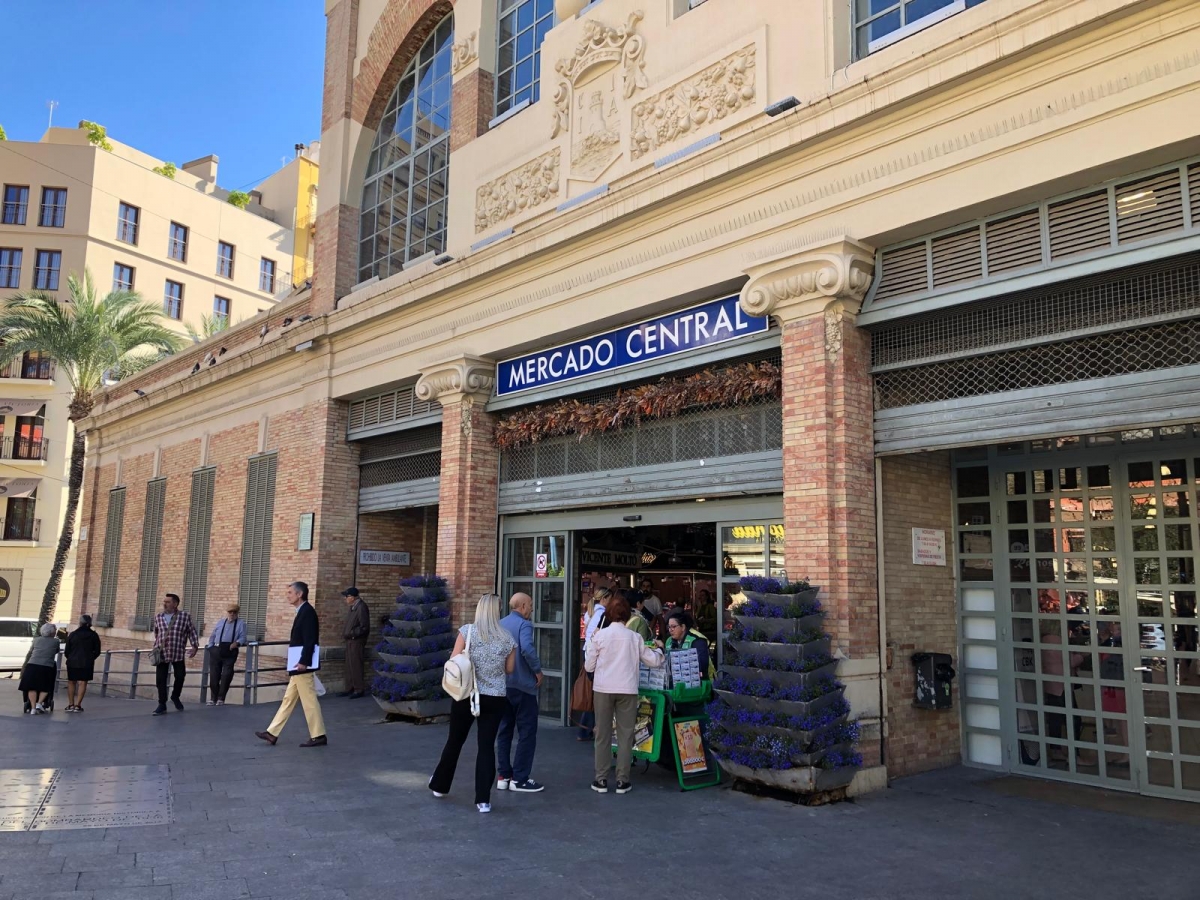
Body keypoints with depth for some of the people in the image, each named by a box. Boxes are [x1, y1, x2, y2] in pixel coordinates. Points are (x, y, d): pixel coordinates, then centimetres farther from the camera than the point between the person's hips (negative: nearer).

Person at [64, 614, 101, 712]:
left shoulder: (72, 635, -2)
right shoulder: (93, 635, -1)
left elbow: (67, 651, 2)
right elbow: (97, 651, 2)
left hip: (73, 662, 1)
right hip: (87, 663, 0)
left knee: (71, 682, 13)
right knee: (82, 683, 2)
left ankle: (71, 705, 11)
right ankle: (77, 705, -3)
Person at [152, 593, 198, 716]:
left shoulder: (184, 616, -4)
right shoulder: (158, 617, 6)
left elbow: (192, 632, 0)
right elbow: (156, 634, 19)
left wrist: (194, 646, -7)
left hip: (178, 654, -2)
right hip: (162, 654, 2)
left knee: (180, 676, 4)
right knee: (160, 679, -1)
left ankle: (175, 697, 30)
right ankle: (162, 705, 7)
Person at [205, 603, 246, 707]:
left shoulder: (240, 624, 6)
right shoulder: (220, 622, 20)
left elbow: (242, 637, -4)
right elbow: (212, 636, 23)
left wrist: (237, 643, -24)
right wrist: (210, 647, 11)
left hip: (230, 652, -3)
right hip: (216, 651, 4)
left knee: (226, 675, -6)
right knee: (214, 675, 5)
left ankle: (221, 698, 2)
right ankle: (213, 698, 16)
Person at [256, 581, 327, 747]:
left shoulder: (307, 612, -15)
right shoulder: (302, 612, 14)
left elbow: (310, 640, -22)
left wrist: (303, 662, -25)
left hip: (303, 667, -10)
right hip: (298, 667, 10)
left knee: (309, 700, -3)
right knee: (288, 700, 13)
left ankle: (318, 736, 4)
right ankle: (272, 733, 18)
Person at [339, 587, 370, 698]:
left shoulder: (361, 607, -18)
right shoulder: (351, 607, 9)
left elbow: (364, 627, -19)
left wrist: (352, 633, -18)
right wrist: (345, 633, 7)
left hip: (357, 641, -9)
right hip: (350, 640, 9)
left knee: (356, 666, -4)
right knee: (349, 666, 13)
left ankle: (359, 690, 3)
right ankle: (350, 689, 21)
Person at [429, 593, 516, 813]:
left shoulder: (467, 631, -7)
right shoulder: (507, 638, -1)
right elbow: (509, 669, 6)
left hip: (466, 694, 0)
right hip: (496, 697, 1)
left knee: (455, 741, 16)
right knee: (487, 745, 5)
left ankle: (440, 785, 34)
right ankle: (483, 799, 3)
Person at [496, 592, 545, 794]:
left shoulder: (499, 624, 9)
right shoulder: (524, 625, -13)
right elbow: (527, 649, -30)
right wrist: (538, 670, -17)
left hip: (501, 685, 8)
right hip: (522, 686, -7)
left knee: (504, 731, 14)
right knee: (527, 733, 1)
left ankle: (504, 776, 19)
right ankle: (519, 779, 3)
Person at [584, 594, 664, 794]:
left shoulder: (599, 635, -2)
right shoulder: (634, 637, 1)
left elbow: (589, 666, 2)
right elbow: (654, 662, 7)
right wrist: (658, 650, 28)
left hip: (604, 689, 0)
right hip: (627, 690, 0)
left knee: (603, 735, 8)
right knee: (625, 735, 7)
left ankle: (601, 780, 11)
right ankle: (622, 781, 9)